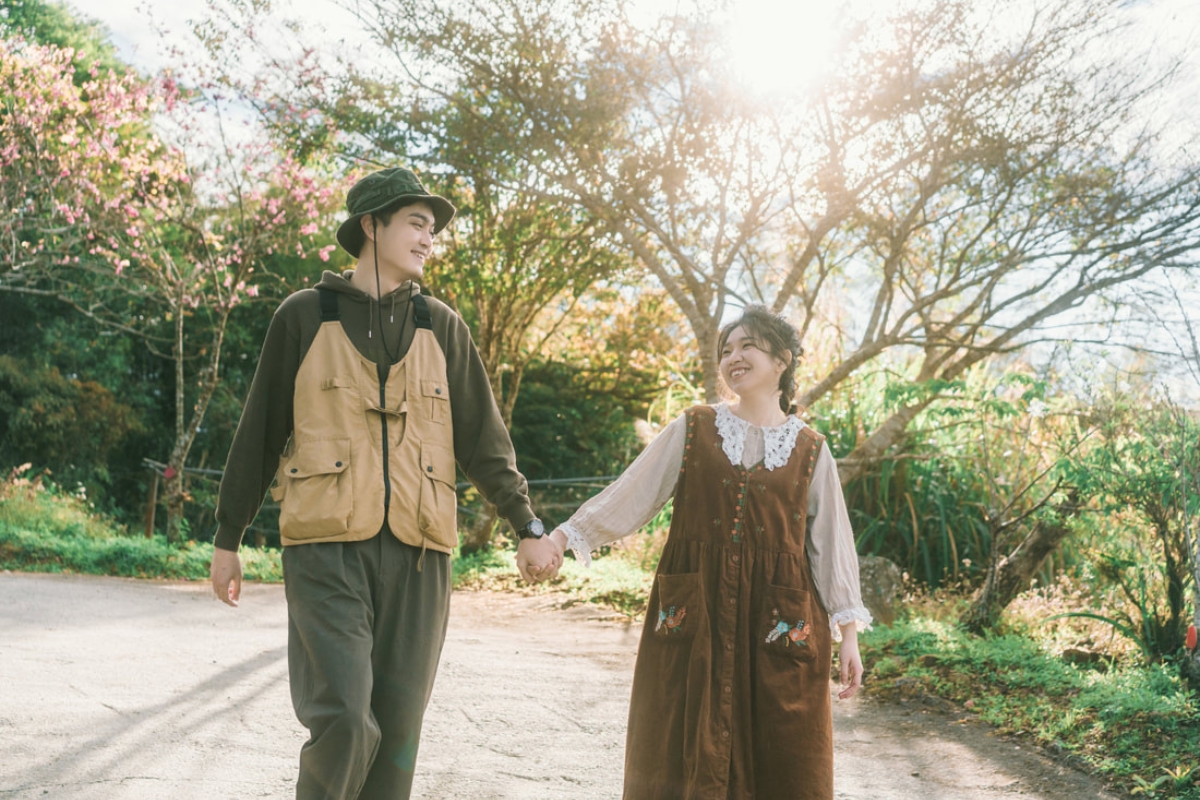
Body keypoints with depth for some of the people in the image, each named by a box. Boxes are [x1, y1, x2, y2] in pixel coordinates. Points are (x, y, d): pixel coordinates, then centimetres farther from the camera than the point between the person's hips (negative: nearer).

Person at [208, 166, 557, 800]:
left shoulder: (441, 327, 13)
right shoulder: (305, 316, 6)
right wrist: (228, 536, 11)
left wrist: (527, 524, 3)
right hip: (326, 543, -3)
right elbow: (259, 431, 9)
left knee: (396, 725, 4)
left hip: (416, 548, 3)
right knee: (344, 718, -15)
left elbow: (482, 439, 13)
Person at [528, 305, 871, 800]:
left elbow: (831, 543, 6)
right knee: (688, 752, 5)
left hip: (780, 620, 0)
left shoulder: (810, 450, 6)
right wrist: (562, 539, -9)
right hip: (693, 613, 0)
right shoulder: (692, 430, 5)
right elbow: (630, 496, 1)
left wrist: (849, 634, 2)